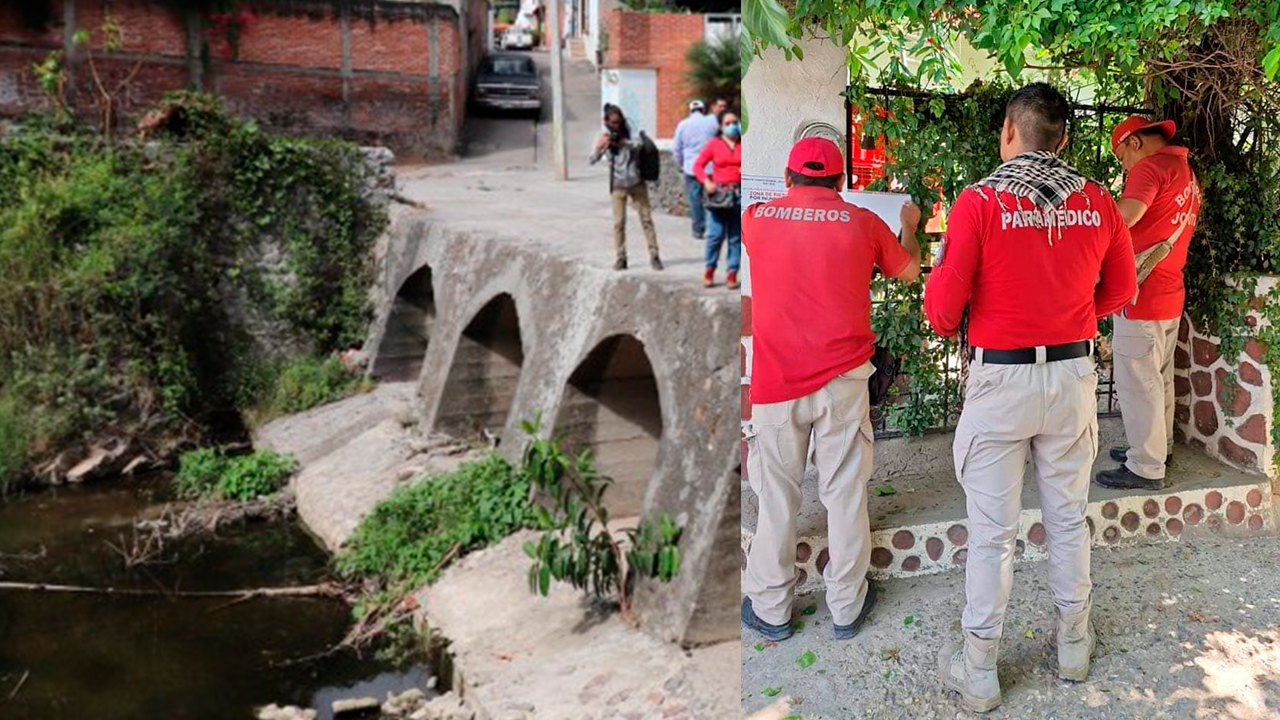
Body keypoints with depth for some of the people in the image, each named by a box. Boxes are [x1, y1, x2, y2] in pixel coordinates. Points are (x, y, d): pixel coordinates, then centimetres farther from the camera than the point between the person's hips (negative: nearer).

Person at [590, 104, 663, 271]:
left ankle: (654, 256, 6)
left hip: (636, 182, 0)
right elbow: (593, 160, -8)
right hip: (618, 185, 0)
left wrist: (623, 142, -37)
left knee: (646, 219, 1)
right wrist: (600, 147, -26)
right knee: (619, 222, -1)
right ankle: (620, 258, 5)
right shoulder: (604, 138, -1)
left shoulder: (630, 132, -1)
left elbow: (639, 146, -19)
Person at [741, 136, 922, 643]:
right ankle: (847, 606, 23)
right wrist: (909, 229, 37)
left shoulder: (757, 218, 1)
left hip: (775, 381, 0)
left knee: (777, 496, 10)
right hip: (843, 379, 0)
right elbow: (909, 272, 18)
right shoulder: (863, 222, 0)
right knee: (845, 493, 10)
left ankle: (770, 610, 22)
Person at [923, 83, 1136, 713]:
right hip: (1074, 376, 4)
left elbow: (943, 304, -12)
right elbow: (1120, 289, 11)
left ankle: (978, 674, 15)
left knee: (992, 533, 5)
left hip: (1000, 381, -4)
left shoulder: (979, 202, -14)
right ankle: (1074, 648, 33)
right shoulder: (1097, 203, -2)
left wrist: (947, 326, 10)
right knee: (1068, 519, 19)